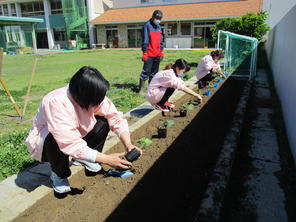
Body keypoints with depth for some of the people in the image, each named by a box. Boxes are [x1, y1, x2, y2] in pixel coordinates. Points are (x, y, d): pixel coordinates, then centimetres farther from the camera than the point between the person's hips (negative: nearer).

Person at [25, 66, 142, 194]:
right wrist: (106, 159, -39)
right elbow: (71, 145, -42)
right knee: (55, 139, -38)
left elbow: (116, 118, -17)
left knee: (103, 122, -15)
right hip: (45, 142, -4)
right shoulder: (57, 102, -38)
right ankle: (59, 174, -6)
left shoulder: (94, 97, -21)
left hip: (75, 136, 5)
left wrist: (128, 144, -33)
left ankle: (83, 158, 4)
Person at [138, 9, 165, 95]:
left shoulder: (158, 26, 15)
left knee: (154, 72, 10)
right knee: (146, 71, -8)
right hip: (149, 54, -7)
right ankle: (141, 89, -3)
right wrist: (144, 52, -14)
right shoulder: (147, 25, -6)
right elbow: (145, 39, -11)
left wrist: (161, 51, 16)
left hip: (157, 54, 7)